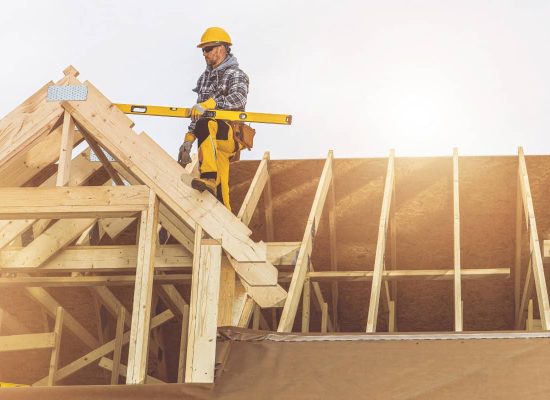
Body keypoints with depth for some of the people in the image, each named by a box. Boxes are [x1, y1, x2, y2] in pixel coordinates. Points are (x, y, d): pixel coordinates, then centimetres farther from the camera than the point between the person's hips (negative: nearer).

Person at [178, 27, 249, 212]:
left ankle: (209, 177, -45)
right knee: (219, 191, -1)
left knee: (205, 126, -37)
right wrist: (188, 141, 15)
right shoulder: (205, 77, 22)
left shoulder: (235, 74, -1)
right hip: (211, 136, 7)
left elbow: (238, 98, -23)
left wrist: (208, 103, -35)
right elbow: (198, 114, 24)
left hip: (232, 134, -7)